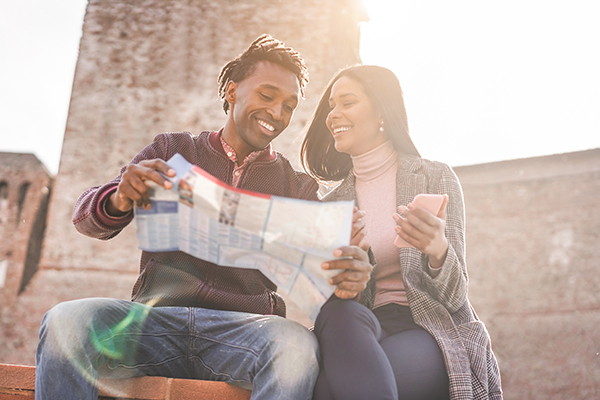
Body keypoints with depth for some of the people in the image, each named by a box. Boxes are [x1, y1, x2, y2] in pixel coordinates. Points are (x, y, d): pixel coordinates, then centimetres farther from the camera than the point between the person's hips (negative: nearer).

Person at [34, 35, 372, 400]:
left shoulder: (297, 186, 17)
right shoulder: (172, 150, 15)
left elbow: (322, 263, 6)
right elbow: (86, 217, 8)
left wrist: (348, 275, -21)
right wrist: (120, 199, -18)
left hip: (245, 326, 0)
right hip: (156, 316, 1)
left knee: (298, 346, -34)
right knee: (65, 321, -29)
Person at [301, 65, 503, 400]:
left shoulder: (435, 177, 1)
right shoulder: (333, 204, 13)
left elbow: (455, 297, -5)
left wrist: (437, 249, -28)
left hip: (438, 334, -4)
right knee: (339, 314, -32)